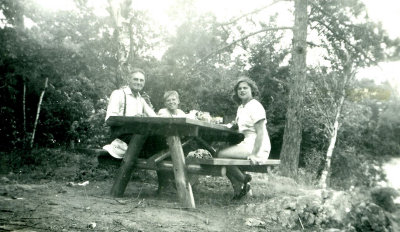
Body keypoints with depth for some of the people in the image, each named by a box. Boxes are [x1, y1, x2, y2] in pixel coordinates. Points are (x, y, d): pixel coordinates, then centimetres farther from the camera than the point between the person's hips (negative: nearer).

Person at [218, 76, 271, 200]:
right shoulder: (241, 107, 17)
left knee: (222, 155, -18)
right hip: (247, 143, 10)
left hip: (259, 148, -10)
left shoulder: (255, 106, -11)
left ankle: (244, 179, -2)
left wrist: (254, 154, -24)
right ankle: (238, 189, 5)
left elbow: (260, 132, -18)